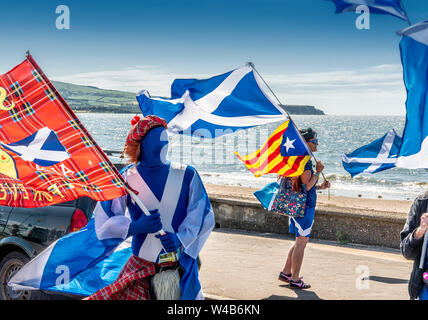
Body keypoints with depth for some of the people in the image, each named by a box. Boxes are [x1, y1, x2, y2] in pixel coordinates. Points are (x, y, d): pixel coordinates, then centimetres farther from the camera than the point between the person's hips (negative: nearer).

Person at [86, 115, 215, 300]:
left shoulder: (186, 176, 1)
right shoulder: (126, 180, -2)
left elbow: (202, 215, -3)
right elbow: (104, 222, -3)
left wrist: (180, 238, -20)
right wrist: (136, 226, -20)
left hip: (182, 266, 1)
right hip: (142, 267, 0)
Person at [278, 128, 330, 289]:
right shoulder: (305, 161, -16)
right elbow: (306, 186, -21)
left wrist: (320, 186, 14)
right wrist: (318, 172, -13)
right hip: (305, 205, -11)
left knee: (301, 241, 18)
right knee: (301, 242, -4)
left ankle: (285, 272, 23)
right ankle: (295, 279, 2)